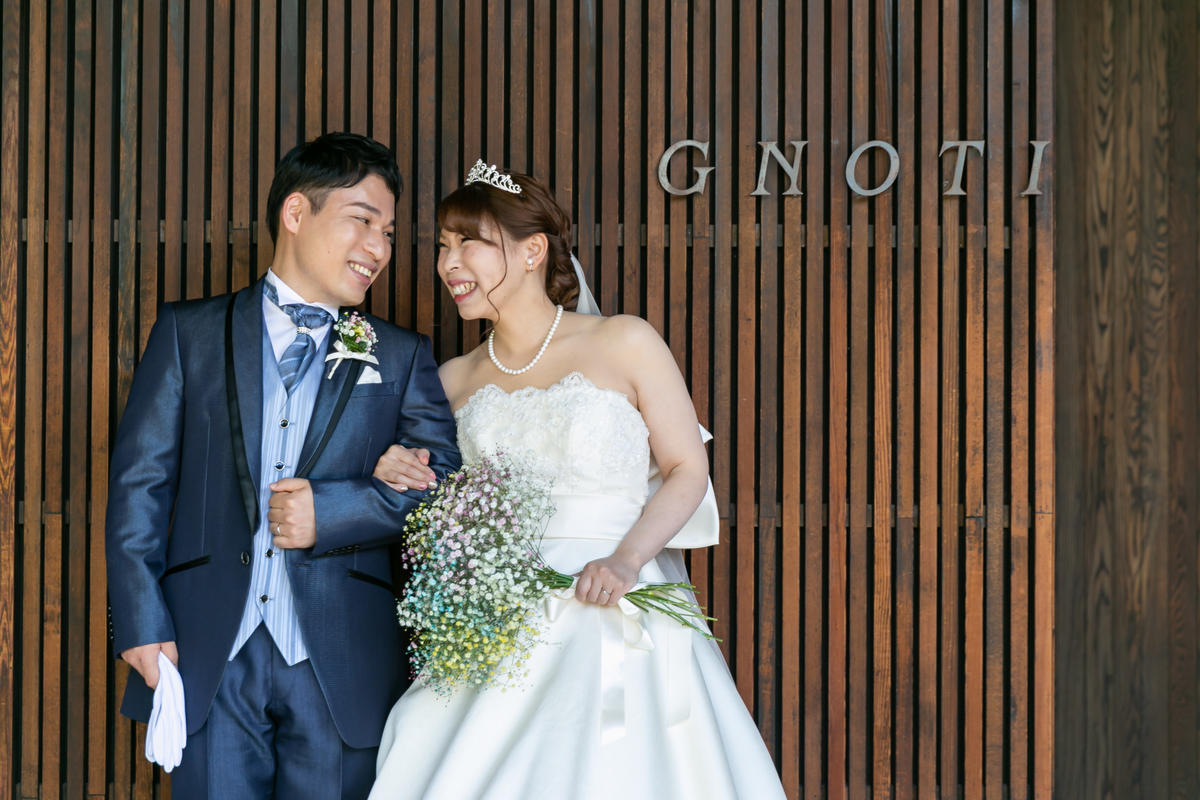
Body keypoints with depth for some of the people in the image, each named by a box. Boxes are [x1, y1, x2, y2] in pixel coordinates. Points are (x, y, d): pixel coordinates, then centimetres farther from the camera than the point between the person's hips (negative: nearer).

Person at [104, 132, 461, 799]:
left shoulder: (402, 358, 12)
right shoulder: (189, 332, 9)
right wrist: (141, 622, -6)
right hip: (211, 658, -1)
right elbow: (140, 479, 4)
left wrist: (331, 510, -13)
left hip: (341, 668, 1)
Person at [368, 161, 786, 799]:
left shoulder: (624, 345, -1)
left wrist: (625, 561, -14)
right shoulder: (455, 380, 11)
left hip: (617, 623, -3)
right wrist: (405, 479, -3)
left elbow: (688, 469, 0)